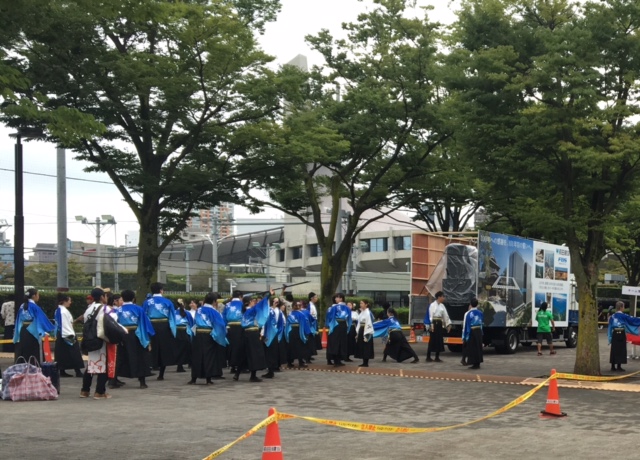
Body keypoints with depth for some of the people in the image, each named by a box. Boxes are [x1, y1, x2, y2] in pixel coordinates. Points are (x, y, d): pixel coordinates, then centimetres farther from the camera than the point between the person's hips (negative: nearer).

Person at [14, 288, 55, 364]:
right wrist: (53, 329, -2)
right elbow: (43, 318, -10)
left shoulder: (22, 306, 8)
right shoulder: (34, 307, -12)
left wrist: (17, 334, 20)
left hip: (23, 332, 7)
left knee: (24, 354, 9)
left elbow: (18, 321, 13)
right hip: (32, 333, -7)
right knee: (34, 355, -2)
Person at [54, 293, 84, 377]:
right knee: (74, 354, -5)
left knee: (63, 354, 10)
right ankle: (78, 372, -3)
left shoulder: (58, 310, 12)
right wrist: (71, 336, -21)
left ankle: (62, 371, 11)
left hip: (60, 335, 10)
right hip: (66, 336, -10)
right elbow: (66, 325, -22)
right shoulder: (64, 311, -19)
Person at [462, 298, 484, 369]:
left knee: (472, 349, 3)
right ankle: (478, 363, 18)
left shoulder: (468, 314, -12)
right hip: (479, 332, 5)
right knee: (478, 348, 14)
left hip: (471, 333, -5)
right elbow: (482, 322, 11)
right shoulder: (480, 313, 2)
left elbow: (465, 326, -10)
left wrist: (464, 337, -5)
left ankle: (475, 364, 2)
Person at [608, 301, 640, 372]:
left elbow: (610, 326, 12)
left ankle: (613, 366, 12)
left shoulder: (612, 316, 8)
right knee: (621, 350, -1)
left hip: (614, 333, 6)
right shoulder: (623, 316, -8)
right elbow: (632, 319, -7)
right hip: (621, 334, -6)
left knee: (614, 350, 9)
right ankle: (619, 366, -2)